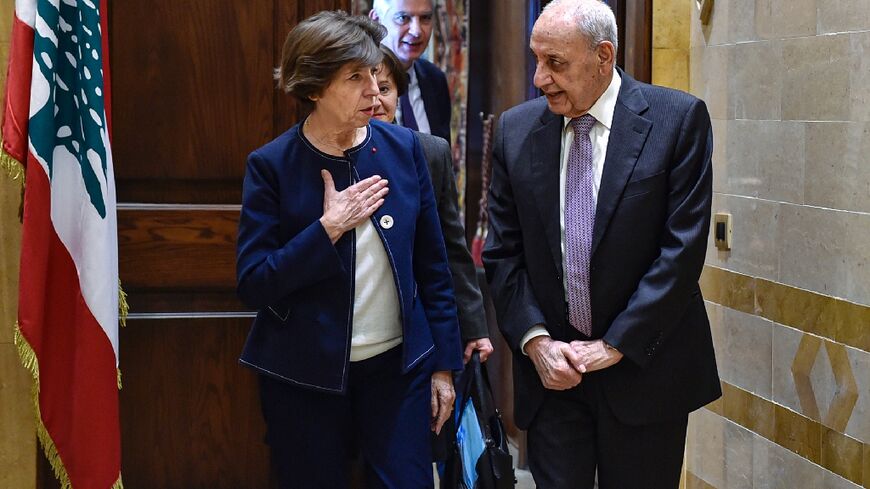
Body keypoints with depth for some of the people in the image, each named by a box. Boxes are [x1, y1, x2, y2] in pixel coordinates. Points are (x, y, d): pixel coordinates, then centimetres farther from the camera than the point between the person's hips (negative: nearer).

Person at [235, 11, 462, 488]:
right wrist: (328, 227, -19)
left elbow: (432, 265, 5)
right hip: (305, 376, -2)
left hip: (398, 364, 2)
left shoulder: (403, 148, 0)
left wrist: (443, 364, 6)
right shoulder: (272, 165, -8)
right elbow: (252, 284, -12)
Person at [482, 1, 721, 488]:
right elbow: (503, 252, 4)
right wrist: (535, 340, -8)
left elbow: (683, 246, -11)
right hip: (551, 368, 2)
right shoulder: (517, 128, 2)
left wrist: (617, 344, -12)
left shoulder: (679, 118, -7)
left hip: (642, 365, -2)